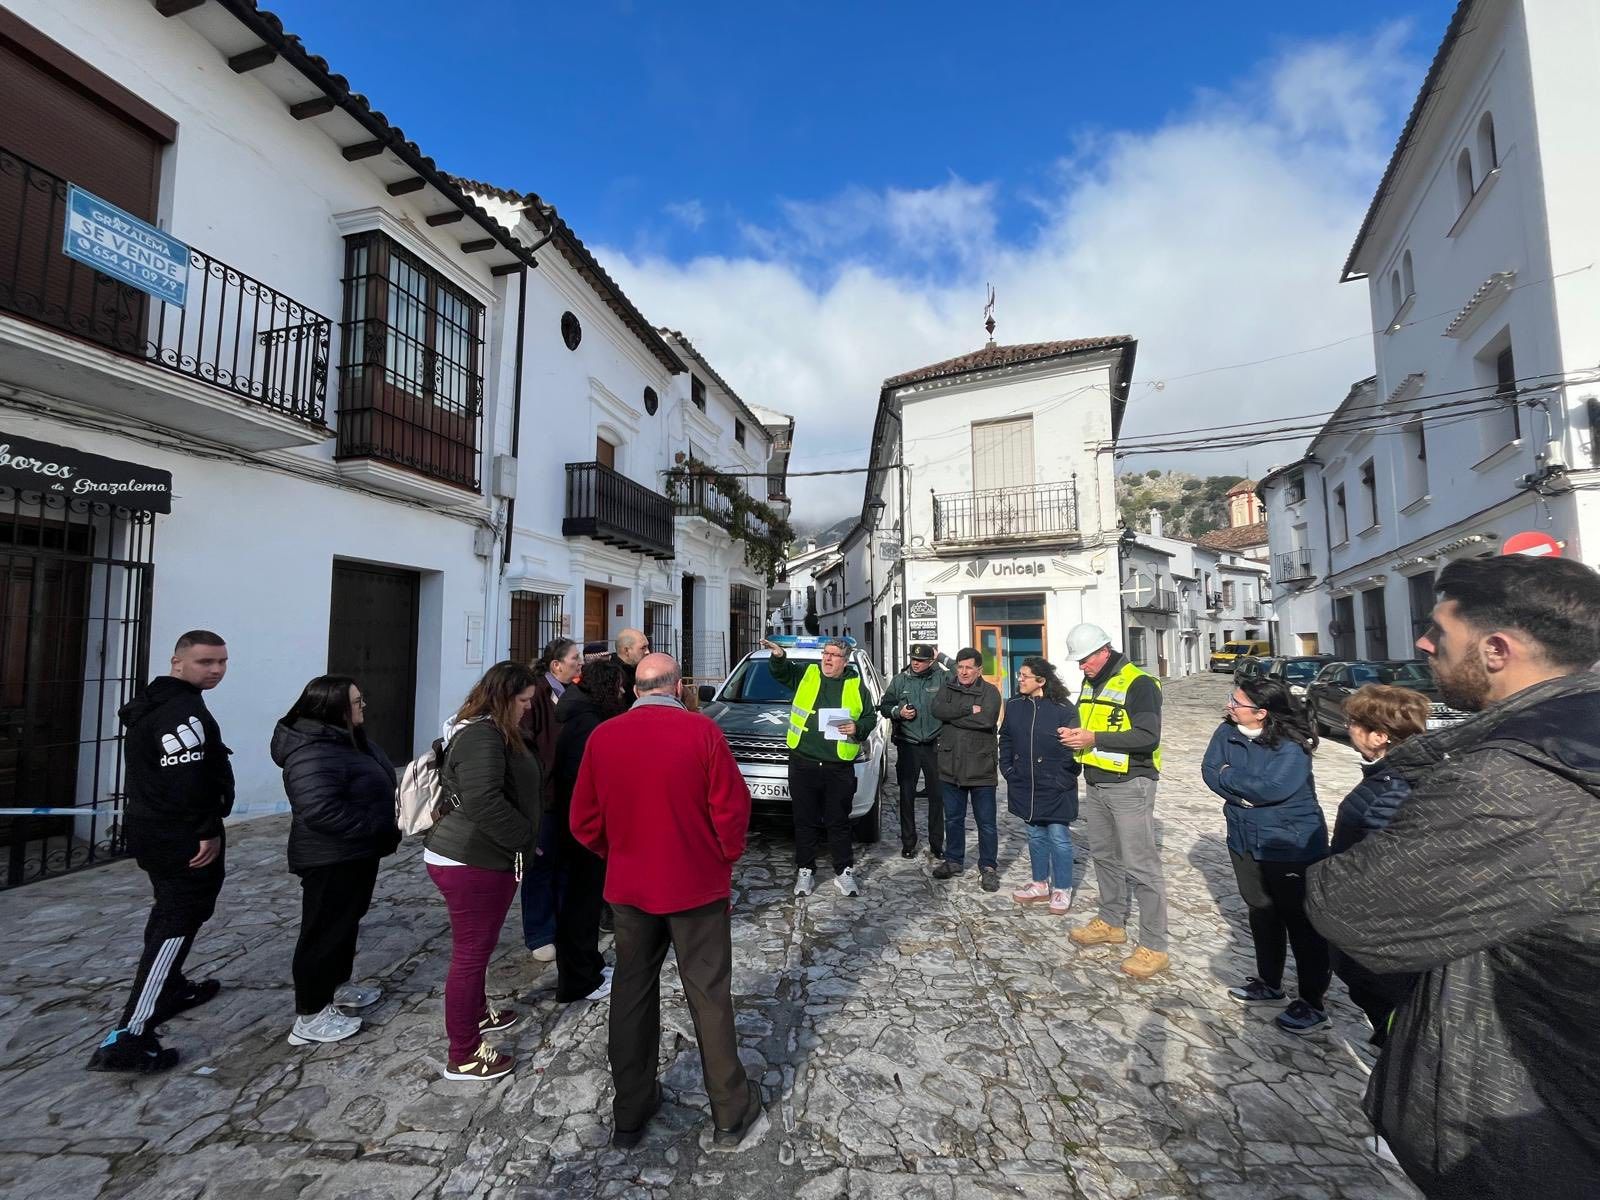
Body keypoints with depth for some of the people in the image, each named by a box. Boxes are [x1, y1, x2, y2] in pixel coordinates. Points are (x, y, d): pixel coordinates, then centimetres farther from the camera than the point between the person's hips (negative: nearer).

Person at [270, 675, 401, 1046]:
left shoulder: (347, 740, 7)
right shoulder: (313, 753, -26)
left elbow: (377, 786, 17)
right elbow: (320, 810, -34)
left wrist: (387, 829, 7)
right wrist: (375, 828, -26)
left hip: (355, 854, 10)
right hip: (331, 860, -10)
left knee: (346, 922, 23)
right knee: (325, 930, 3)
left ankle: (337, 986, 40)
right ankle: (310, 1016, 17)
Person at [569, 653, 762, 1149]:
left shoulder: (603, 736, -6)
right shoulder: (702, 731, -16)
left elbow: (585, 821, 0)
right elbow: (732, 808, -14)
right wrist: (726, 858, 4)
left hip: (629, 887, 3)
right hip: (698, 885, -3)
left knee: (632, 994, 19)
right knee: (709, 996, 12)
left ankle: (630, 1113, 33)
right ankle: (730, 1111, 26)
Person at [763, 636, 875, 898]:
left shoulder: (856, 685, 8)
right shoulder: (805, 674, 6)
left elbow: (870, 717, 13)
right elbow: (780, 671, -6)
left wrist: (858, 728, -7)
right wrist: (779, 657, -28)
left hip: (840, 767, 0)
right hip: (803, 764, 0)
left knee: (839, 822, 10)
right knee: (805, 821, 10)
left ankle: (844, 872, 24)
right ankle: (805, 871, 23)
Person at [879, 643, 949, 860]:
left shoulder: (942, 678, -1)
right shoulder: (899, 680, 5)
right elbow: (884, 706, 9)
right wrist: (898, 712, -9)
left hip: (934, 746, -1)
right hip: (908, 746, 1)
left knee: (937, 796, 7)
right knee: (907, 795, 6)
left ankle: (936, 843, 21)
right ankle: (908, 842, 19)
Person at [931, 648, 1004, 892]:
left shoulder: (990, 691, -4)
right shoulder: (947, 687, 7)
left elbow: (986, 719, -22)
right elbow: (937, 709, -12)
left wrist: (953, 716, -13)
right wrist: (969, 710, -20)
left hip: (981, 768, -3)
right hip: (951, 766, 4)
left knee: (986, 822, 6)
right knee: (953, 819, 17)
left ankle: (988, 867, 21)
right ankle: (954, 860, 32)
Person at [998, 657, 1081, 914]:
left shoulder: (1063, 708, -14)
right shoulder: (1014, 705, 3)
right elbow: (1005, 739, 12)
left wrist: (1065, 779, -14)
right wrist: (1008, 769, 6)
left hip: (1055, 788, -5)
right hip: (1025, 785, 5)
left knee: (1058, 837, 4)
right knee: (1035, 835, 17)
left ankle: (1062, 889, 21)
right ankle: (1041, 885, 31)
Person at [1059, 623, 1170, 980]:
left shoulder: (1138, 683, -15)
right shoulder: (1090, 683, 11)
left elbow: (1148, 737, -22)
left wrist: (1095, 739, -25)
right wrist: (1075, 736, 0)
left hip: (1130, 786, -8)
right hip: (1096, 785, 8)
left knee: (1140, 865, -3)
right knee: (1103, 856, 17)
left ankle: (1154, 947, 7)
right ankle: (1111, 922, 33)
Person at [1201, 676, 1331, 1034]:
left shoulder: (1291, 745, -22)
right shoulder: (1227, 732, -4)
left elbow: (1274, 787, -31)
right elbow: (1210, 771, -6)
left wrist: (1229, 776, -18)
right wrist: (1244, 795, -21)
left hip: (1292, 846, -6)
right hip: (1245, 841, 7)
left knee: (1302, 922, 5)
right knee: (1262, 914, 21)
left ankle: (1313, 1002, 21)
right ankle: (1269, 983, 38)